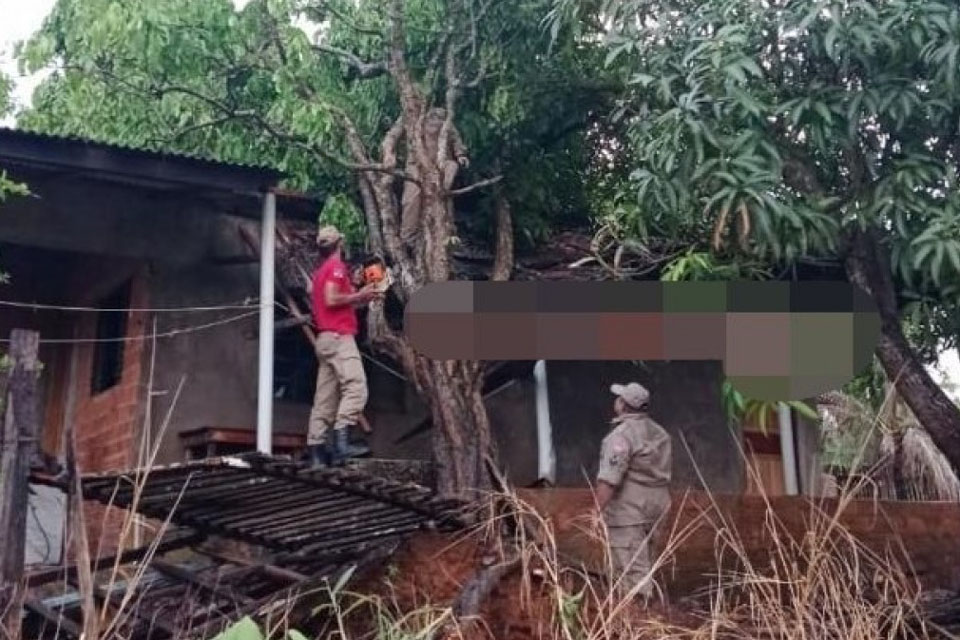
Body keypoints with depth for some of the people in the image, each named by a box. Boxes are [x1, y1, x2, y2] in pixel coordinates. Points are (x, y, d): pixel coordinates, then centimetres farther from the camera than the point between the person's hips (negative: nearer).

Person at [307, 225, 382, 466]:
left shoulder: (320, 271, 24)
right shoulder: (336, 266, -5)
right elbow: (331, 299, -18)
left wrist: (362, 300, 24)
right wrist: (358, 295, -6)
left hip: (325, 338, 10)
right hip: (339, 336, -10)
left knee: (326, 396, 5)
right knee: (355, 387, -19)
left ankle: (316, 448, 1)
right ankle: (341, 443, -31)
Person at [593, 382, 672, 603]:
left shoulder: (621, 435, -17)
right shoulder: (659, 433, 11)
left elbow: (609, 479, -22)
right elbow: (663, 472, 14)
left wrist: (598, 511, -20)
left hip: (628, 510, -9)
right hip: (654, 507, 9)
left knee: (632, 567, -5)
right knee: (641, 562, 19)